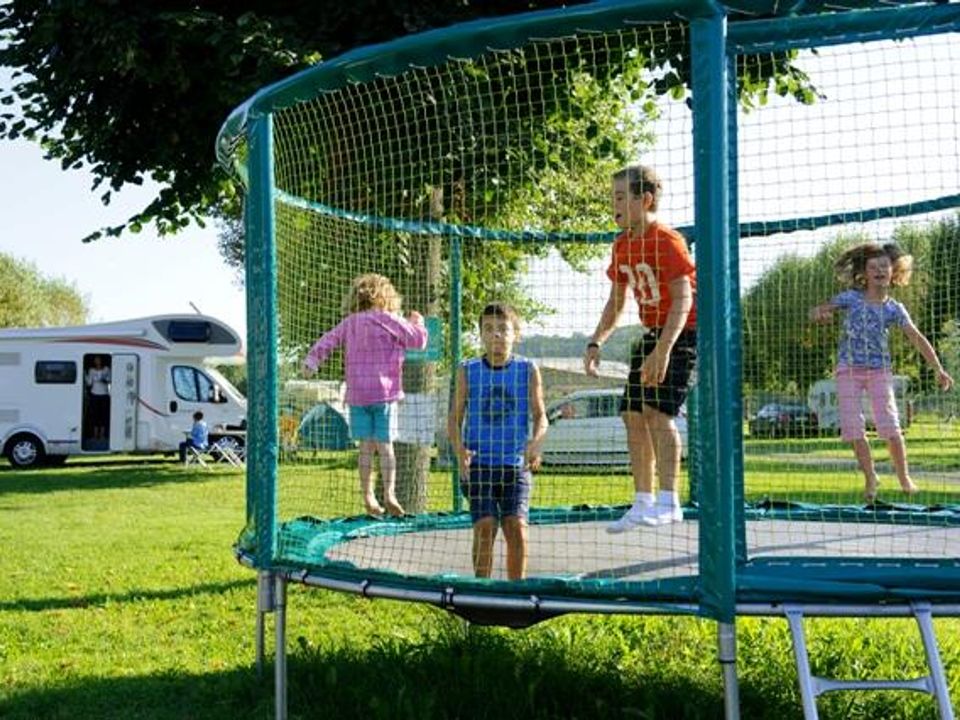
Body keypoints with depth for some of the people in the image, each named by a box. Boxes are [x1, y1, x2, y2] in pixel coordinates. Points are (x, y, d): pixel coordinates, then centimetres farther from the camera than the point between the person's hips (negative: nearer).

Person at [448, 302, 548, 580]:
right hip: (478, 464, 0)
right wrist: (459, 449, -14)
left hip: (515, 464, 0)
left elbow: (540, 415, 2)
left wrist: (536, 441, -19)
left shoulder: (528, 370, 4)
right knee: (484, 527, -11)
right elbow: (454, 418, 5)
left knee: (516, 527, -12)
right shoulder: (467, 371, 4)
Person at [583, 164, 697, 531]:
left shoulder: (667, 241, -18)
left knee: (657, 408, -21)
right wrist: (596, 342, 2)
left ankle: (669, 501, -18)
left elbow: (683, 299, -25)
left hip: (684, 332, -8)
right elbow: (616, 302, 16)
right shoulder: (622, 245, 8)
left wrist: (662, 351, -34)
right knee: (633, 414, 3)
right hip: (652, 334, 8)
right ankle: (643, 502, 11)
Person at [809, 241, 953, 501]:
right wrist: (820, 314, -24)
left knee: (890, 427, -9)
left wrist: (938, 369, -7)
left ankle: (904, 478, 8)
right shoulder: (851, 298, -2)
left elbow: (917, 338, -1)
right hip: (848, 370, 0)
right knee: (853, 429, -4)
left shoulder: (894, 309, 0)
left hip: (880, 371, 0)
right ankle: (870, 479, 12)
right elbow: (815, 312, 2)